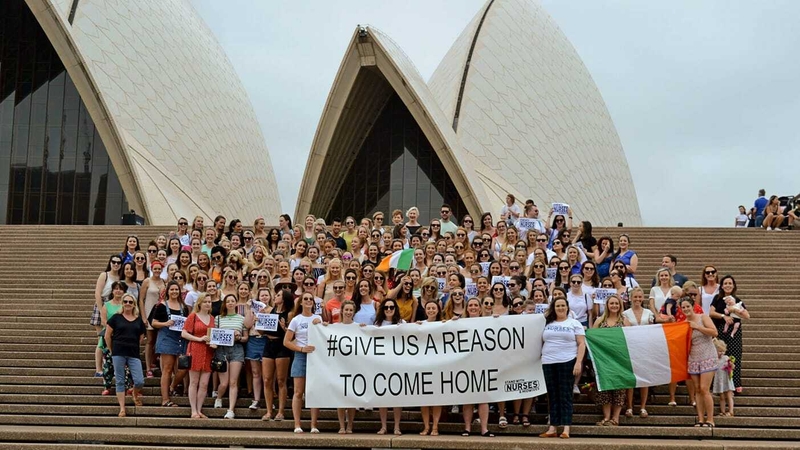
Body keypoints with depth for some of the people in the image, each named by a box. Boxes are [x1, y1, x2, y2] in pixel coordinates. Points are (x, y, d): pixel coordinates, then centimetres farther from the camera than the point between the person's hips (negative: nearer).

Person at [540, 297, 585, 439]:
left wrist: (578, 362, -11)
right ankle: (553, 428, 8)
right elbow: (541, 342, 18)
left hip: (567, 363, -3)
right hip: (548, 363, 3)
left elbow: (581, 344, -1)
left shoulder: (574, 323, 5)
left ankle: (566, 429, -5)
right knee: (553, 396, 6)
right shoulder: (547, 323, 14)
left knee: (565, 396, -4)